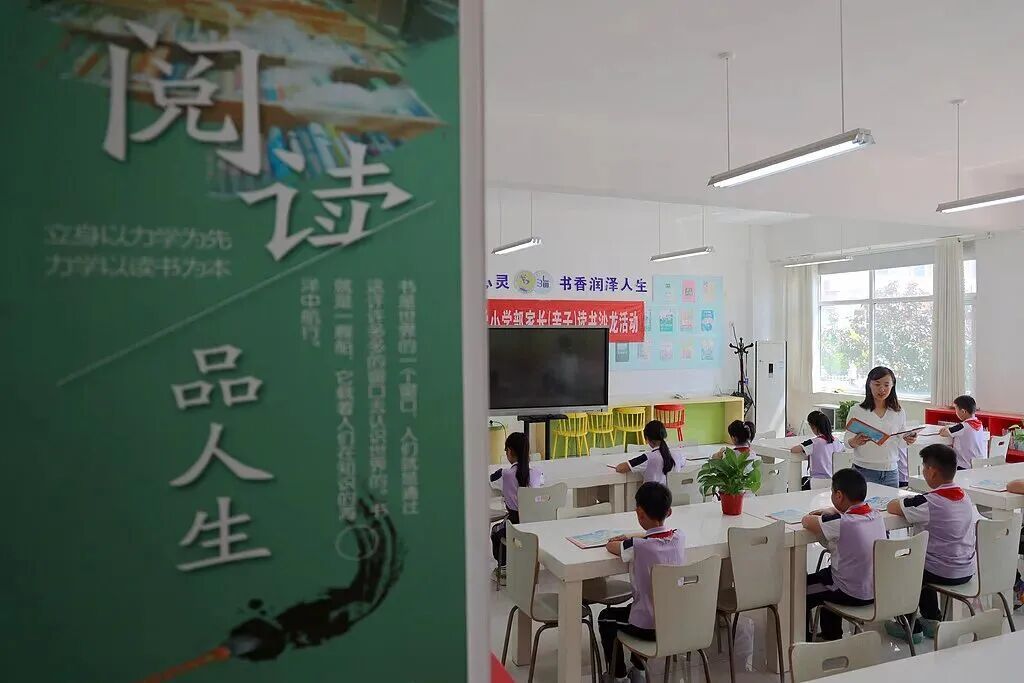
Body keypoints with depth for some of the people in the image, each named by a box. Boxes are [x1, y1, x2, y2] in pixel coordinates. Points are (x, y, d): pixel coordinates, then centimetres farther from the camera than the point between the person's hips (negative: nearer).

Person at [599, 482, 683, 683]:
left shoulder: (637, 547, -26)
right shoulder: (679, 538, -10)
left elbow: (610, 546, -6)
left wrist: (621, 542, 14)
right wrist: (630, 539, 13)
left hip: (648, 628, -5)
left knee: (606, 618, 23)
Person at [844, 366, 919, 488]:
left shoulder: (899, 412, 5)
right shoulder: (856, 411, -4)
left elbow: (900, 443, 11)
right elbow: (848, 442, -4)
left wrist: (908, 440, -10)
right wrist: (856, 441, -25)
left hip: (891, 472, 3)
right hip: (864, 471, -2)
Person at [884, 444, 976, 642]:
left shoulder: (928, 503, -25)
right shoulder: (965, 498, -2)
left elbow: (892, 507, -17)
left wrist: (906, 500, 6)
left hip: (943, 574, -7)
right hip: (968, 572, 7)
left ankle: (912, 627, 21)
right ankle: (932, 620, 31)